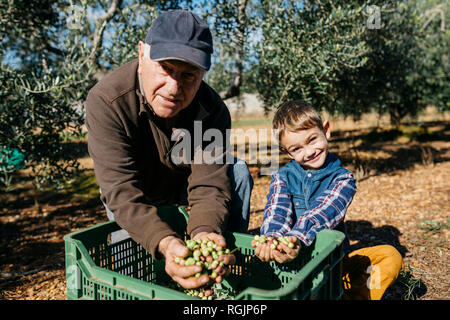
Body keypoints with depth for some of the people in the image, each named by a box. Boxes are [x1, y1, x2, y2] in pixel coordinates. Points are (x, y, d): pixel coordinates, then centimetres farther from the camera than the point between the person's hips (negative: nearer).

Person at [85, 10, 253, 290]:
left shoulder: (213, 110, -26)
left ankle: (231, 266, -9)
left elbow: (209, 185, -31)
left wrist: (204, 232, -54)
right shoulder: (105, 101, -32)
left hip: (184, 184, 1)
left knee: (238, 171, -21)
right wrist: (166, 243, -56)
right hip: (135, 200, 0)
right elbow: (123, 193, -38)